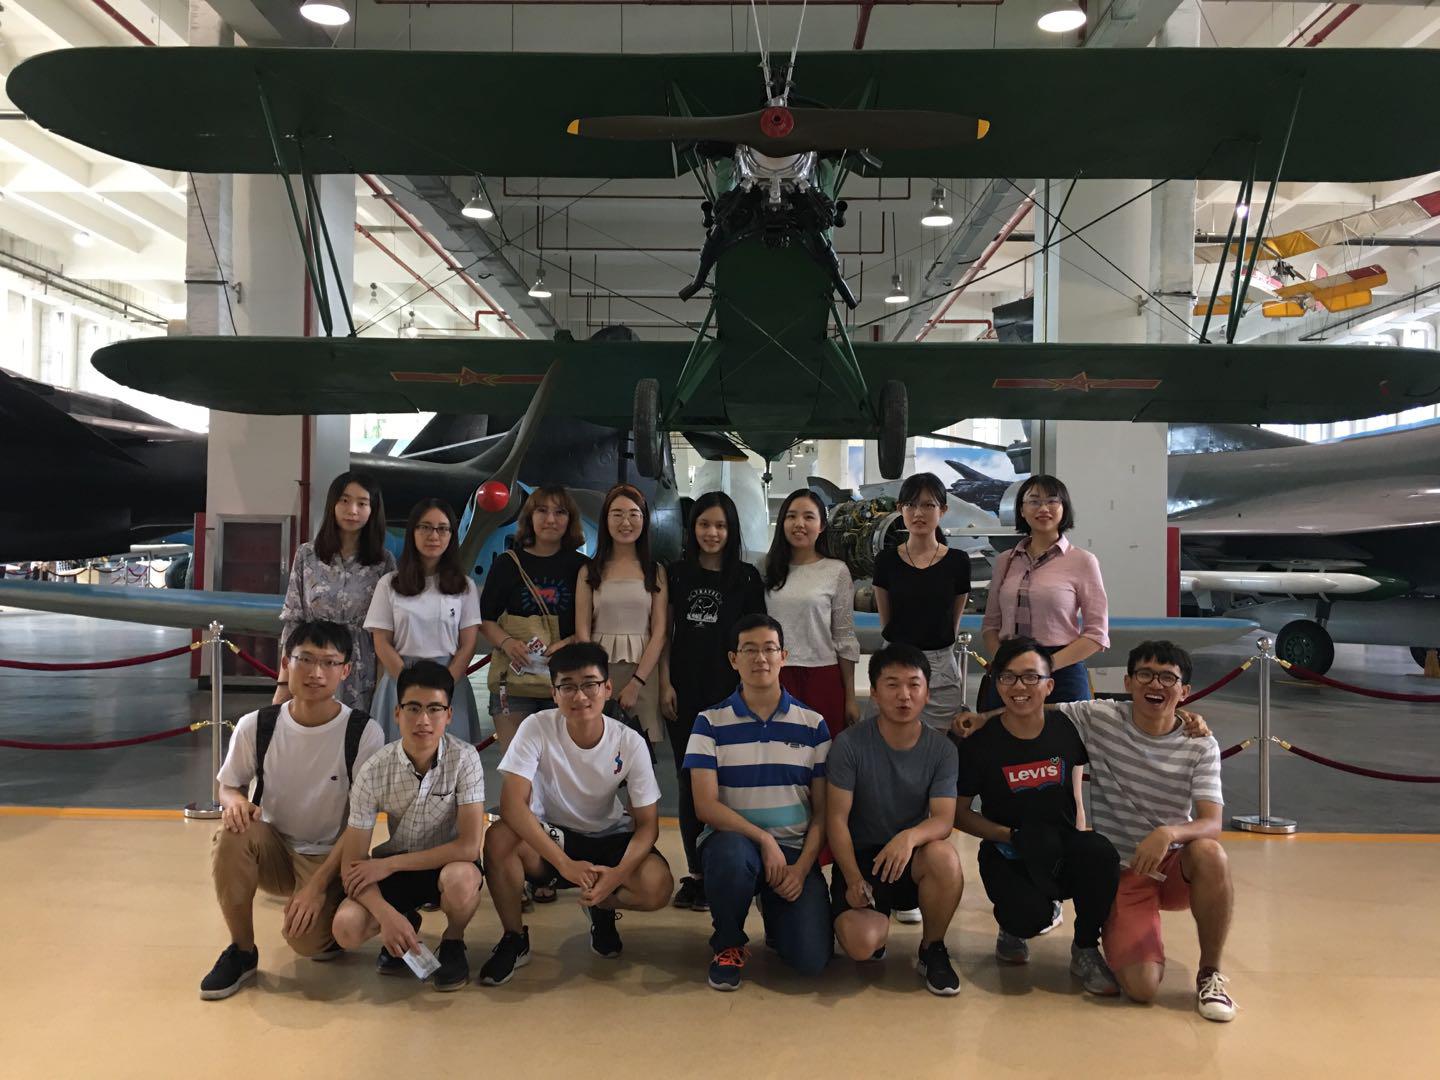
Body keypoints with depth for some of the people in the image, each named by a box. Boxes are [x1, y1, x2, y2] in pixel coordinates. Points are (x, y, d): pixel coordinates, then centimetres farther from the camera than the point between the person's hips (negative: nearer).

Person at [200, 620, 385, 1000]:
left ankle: (327, 919, 11)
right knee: (232, 835, -30)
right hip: (272, 847, 3)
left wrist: (317, 886, -19)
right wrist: (235, 801, -20)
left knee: (305, 938, -28)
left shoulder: (364, 734, -16)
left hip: (329, 857, -3)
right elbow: (229, 786, 6)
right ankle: (241, 951, -9)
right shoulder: (256, 726, -10)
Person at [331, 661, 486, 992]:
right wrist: (386, 915, -30)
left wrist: (388, 865, -23)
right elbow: (352, 862, -14)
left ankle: (453, 943, -2)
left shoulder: (464, 758, -22)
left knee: (461, 879, -37)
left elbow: (470, 845, -26)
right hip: (393, 866, 2)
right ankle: (407, 923, 11)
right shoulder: (373, 773, -18)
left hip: (449, 862, -1)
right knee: (347, 928, -25)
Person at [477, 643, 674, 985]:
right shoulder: (537, 728, -21)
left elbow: (648, 823, -13)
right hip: (549, 835, 0)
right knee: (498, 838, -33)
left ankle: (602, 909, 9)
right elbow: (512, 803, -30)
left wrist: (618, 874, -32)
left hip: (609, 838, 1)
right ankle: (514, 939, -7)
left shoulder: (630, 742, -18)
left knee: (657, 885, -28)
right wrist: (565, 863, -38)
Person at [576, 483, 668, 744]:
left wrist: (636, 683, -9)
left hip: (644, 671, 0)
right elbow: (582, 630, 2)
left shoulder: (655, 571, 7)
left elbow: (659, 632, 1)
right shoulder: (590, 571, 7)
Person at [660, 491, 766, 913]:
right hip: (684, 691, 2)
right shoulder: (676, 574, 7)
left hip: (728, 690, -2)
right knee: (689, 780, 8)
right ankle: (694, 873, 17)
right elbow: (665, 633, 8)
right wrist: (665, 684, 0)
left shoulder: (747, 577, 2)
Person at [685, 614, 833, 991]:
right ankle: (728, 944, -6)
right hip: (733, 840, -1)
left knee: (811, 958, -17)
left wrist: (802, 867, -9)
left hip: (794, 850, 2)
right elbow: (706, 805, -8)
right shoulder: (711, 723, -1)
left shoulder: (813, 725, 4)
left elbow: (822, 811, 5)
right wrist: (763, 839, -19)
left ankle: (775, 912, 20)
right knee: (732, 854, -39)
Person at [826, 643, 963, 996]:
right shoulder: (850, 744, -12)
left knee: (945, 858, -34)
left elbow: (943, 819, -13)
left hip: (911, 859, 2)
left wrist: (910, 836, -36)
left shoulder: (941, 749, -5)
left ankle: (932, 950, -6)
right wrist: (853, 880, -20)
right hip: (859, 857, -2)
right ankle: (878, 919, 12)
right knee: (860, 944, -28)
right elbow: (837, 819, -10)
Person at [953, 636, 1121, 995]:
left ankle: (1085, 951, -5)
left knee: (1101, 853, -31)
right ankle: (1012, 927, 10)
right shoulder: (981, 742, -9)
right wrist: (1010, 835, -14)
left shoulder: (1066, 729, -4)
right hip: (1007, 856, -2)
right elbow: (959, 812, -2)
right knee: (1029, 916, -32)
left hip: (1064, 848, 2)